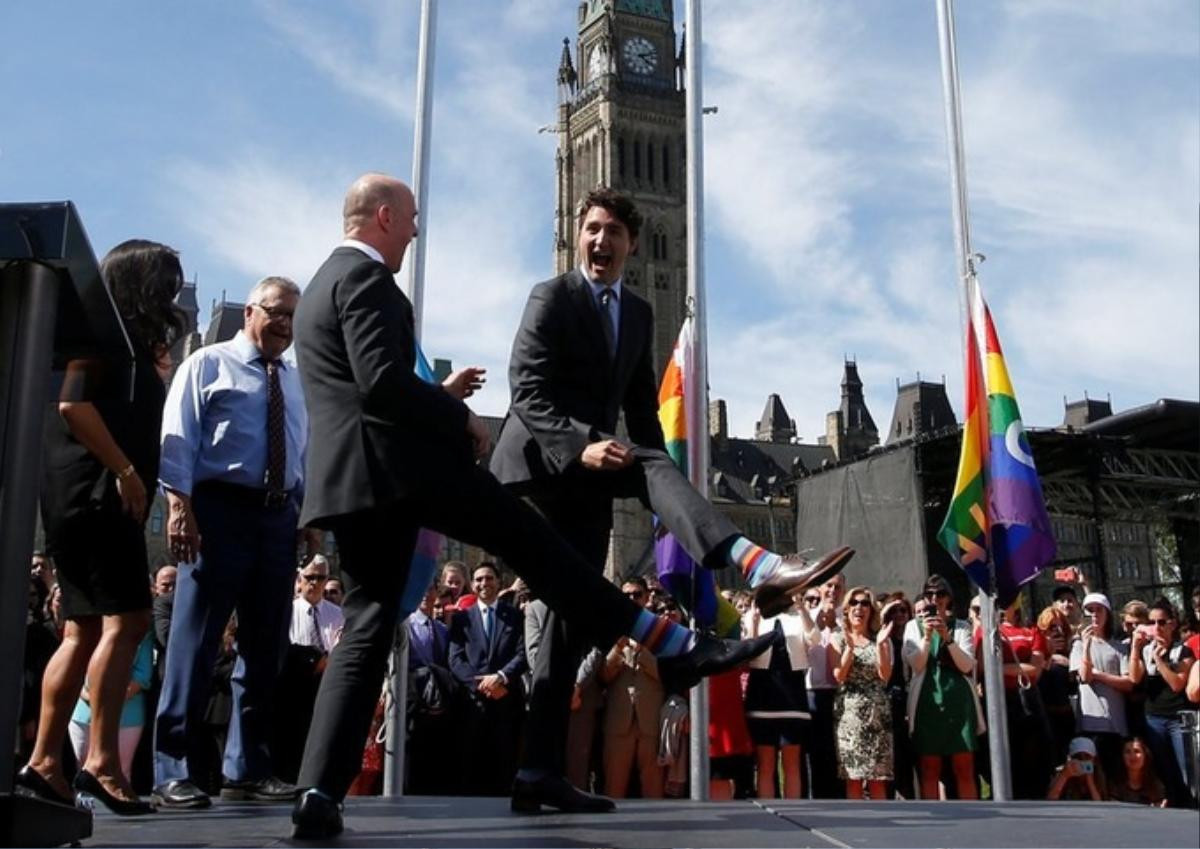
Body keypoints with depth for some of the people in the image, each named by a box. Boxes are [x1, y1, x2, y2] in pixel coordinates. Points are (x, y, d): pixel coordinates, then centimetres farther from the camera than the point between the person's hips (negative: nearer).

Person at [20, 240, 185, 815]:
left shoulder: (127, 345, 21)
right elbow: (73, 403, -20)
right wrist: (125, 472, -20)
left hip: (91, 501, 10)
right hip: (96, 497, -10)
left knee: (84, 631, 8)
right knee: (125, 622, -13)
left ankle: (44, 762, 10)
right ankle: (102, 762, -15)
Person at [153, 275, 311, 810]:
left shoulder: (297, 383, 20)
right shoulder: (208, 364, 5)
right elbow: (178, 438, -4)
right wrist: (180, 507, -15)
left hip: (279, 516, 6)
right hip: (219, 508, -5)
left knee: (265, 645, 7)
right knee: (195, 640, -7)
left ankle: (247, 769, 15)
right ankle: (172, 771, -2)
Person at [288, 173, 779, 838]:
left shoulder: (321, 286, 26)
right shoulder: (365, 279, -5)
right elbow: (383, 381, -19)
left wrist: (438, 400, 21)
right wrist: (461, 417, -9)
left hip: (350, 479, 9)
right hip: (399, 462, -9)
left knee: (366, 630, 6)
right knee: (533, 543, -7)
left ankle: (318, 795, -3)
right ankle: (674, 647, -5)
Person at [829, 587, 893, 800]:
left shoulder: (881, 639, 10)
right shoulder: (838, 639, 7)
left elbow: (885, 675, -2)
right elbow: (838, 676, -5)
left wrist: (880, 644, -12)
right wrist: (850, 647, -14)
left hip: (877, 712, 1)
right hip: (849, 712, -1)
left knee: (878, 778, 0)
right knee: (853, 777, -2)